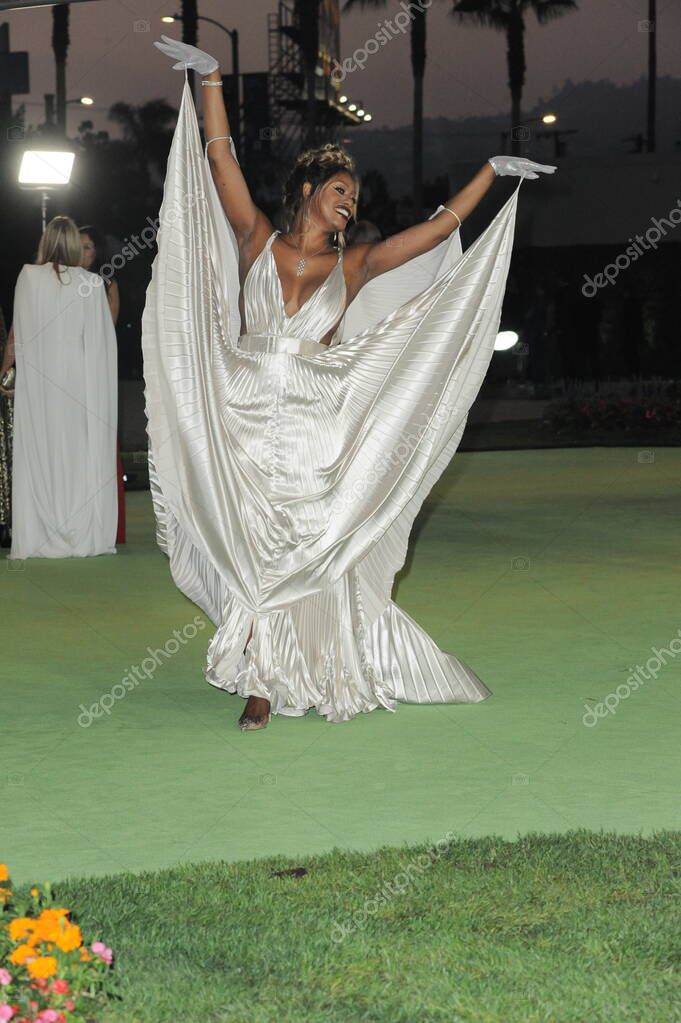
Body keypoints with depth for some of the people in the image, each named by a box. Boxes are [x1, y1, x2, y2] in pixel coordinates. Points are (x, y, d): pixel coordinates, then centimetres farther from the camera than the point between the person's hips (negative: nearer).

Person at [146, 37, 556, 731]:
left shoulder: (353, 267, 11)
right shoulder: (258, 243, 7)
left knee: (308, 554, -1)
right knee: (254, 550, -1)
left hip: (315, 431, 1)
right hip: (247, 425, -1)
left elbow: (437, 229, 12)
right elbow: (221, 162, 2)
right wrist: (210, 79, -2)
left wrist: (493, 172, 12)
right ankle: (263, 686, 4)